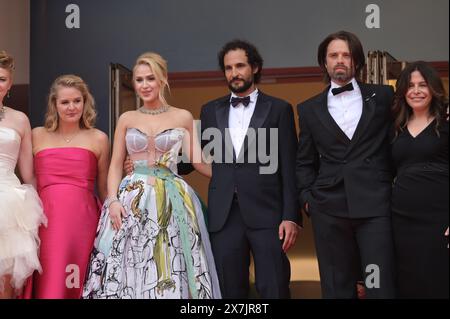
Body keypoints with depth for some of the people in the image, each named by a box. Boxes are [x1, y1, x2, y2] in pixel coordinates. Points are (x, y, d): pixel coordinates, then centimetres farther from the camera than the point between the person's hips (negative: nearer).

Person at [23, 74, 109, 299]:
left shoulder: (98, 139, 9)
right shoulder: (37, 136, 11)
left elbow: (104, 189, 14)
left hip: (83, 217, 0)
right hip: (45, 218, 1)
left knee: (77, 282, 0)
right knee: (46, 282, -1)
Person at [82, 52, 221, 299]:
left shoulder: (183, 117, 5)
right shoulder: (127, 119, 10)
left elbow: (197, 160, 2)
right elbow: (116, 165, 8)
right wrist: (113, 200, -5)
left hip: (171, 203, -1)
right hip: (132, 201, 1)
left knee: (170, 272, -3)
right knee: (129, 271, -1)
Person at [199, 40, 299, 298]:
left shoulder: (279, 109, 5)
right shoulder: (211, 110, 15)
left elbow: (289, 168, 1)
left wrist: (291, 216, -7)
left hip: (266, 214, -3)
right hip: (224, 216, 3)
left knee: (274, 290, -4)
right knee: (230, 291, 6)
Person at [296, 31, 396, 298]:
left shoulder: (382, 97, 9)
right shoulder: (309, 109, 13)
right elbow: (305, 162, 15)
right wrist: (307, 198, 4)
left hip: (375, 205, -1)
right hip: (329, 209, 2)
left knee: (381, 286, -6)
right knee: (337, 288, 6)